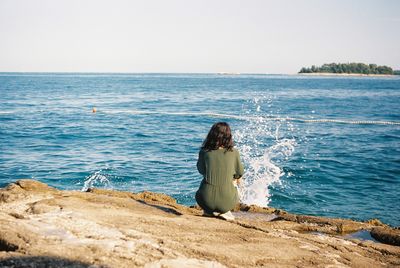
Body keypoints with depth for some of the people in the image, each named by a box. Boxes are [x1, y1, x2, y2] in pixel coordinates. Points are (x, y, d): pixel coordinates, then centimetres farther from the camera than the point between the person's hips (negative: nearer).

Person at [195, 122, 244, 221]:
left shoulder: (204, 152, -4)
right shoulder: (234, 153, -3)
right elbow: (240, 173, 13)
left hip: (207, 200, 1)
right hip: (227, 201, -1)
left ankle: (209, 211, 15)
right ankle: (224, 212, 13)